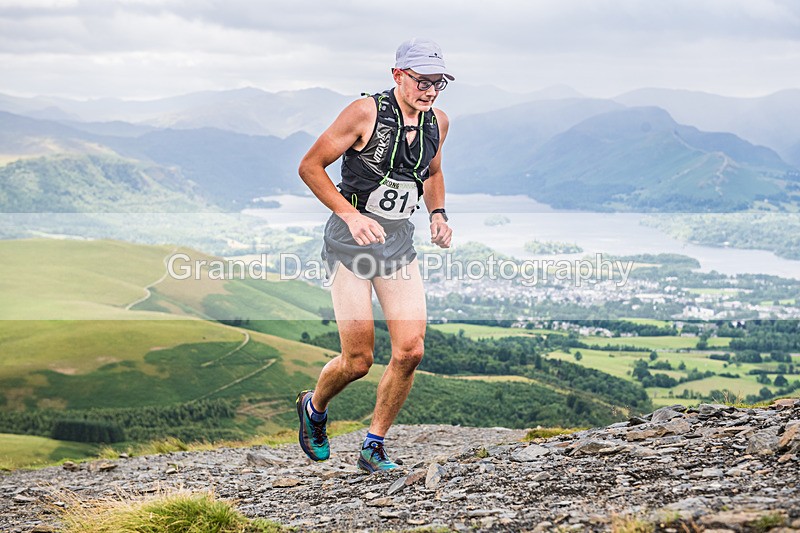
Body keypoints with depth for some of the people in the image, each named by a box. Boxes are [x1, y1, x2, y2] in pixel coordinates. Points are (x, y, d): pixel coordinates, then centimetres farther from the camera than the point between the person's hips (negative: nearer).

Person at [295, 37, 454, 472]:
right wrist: (351, 214, -21)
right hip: (350, 241, -5)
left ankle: (373, 447, 10)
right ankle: (313, 408, 29)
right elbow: (310, 166, -11)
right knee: (358, 361, -4)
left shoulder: (438, 122, 3)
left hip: (399, 242, 5)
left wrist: (438, 214, 6)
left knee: (409, 351, -7)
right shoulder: (366, 113, -15)